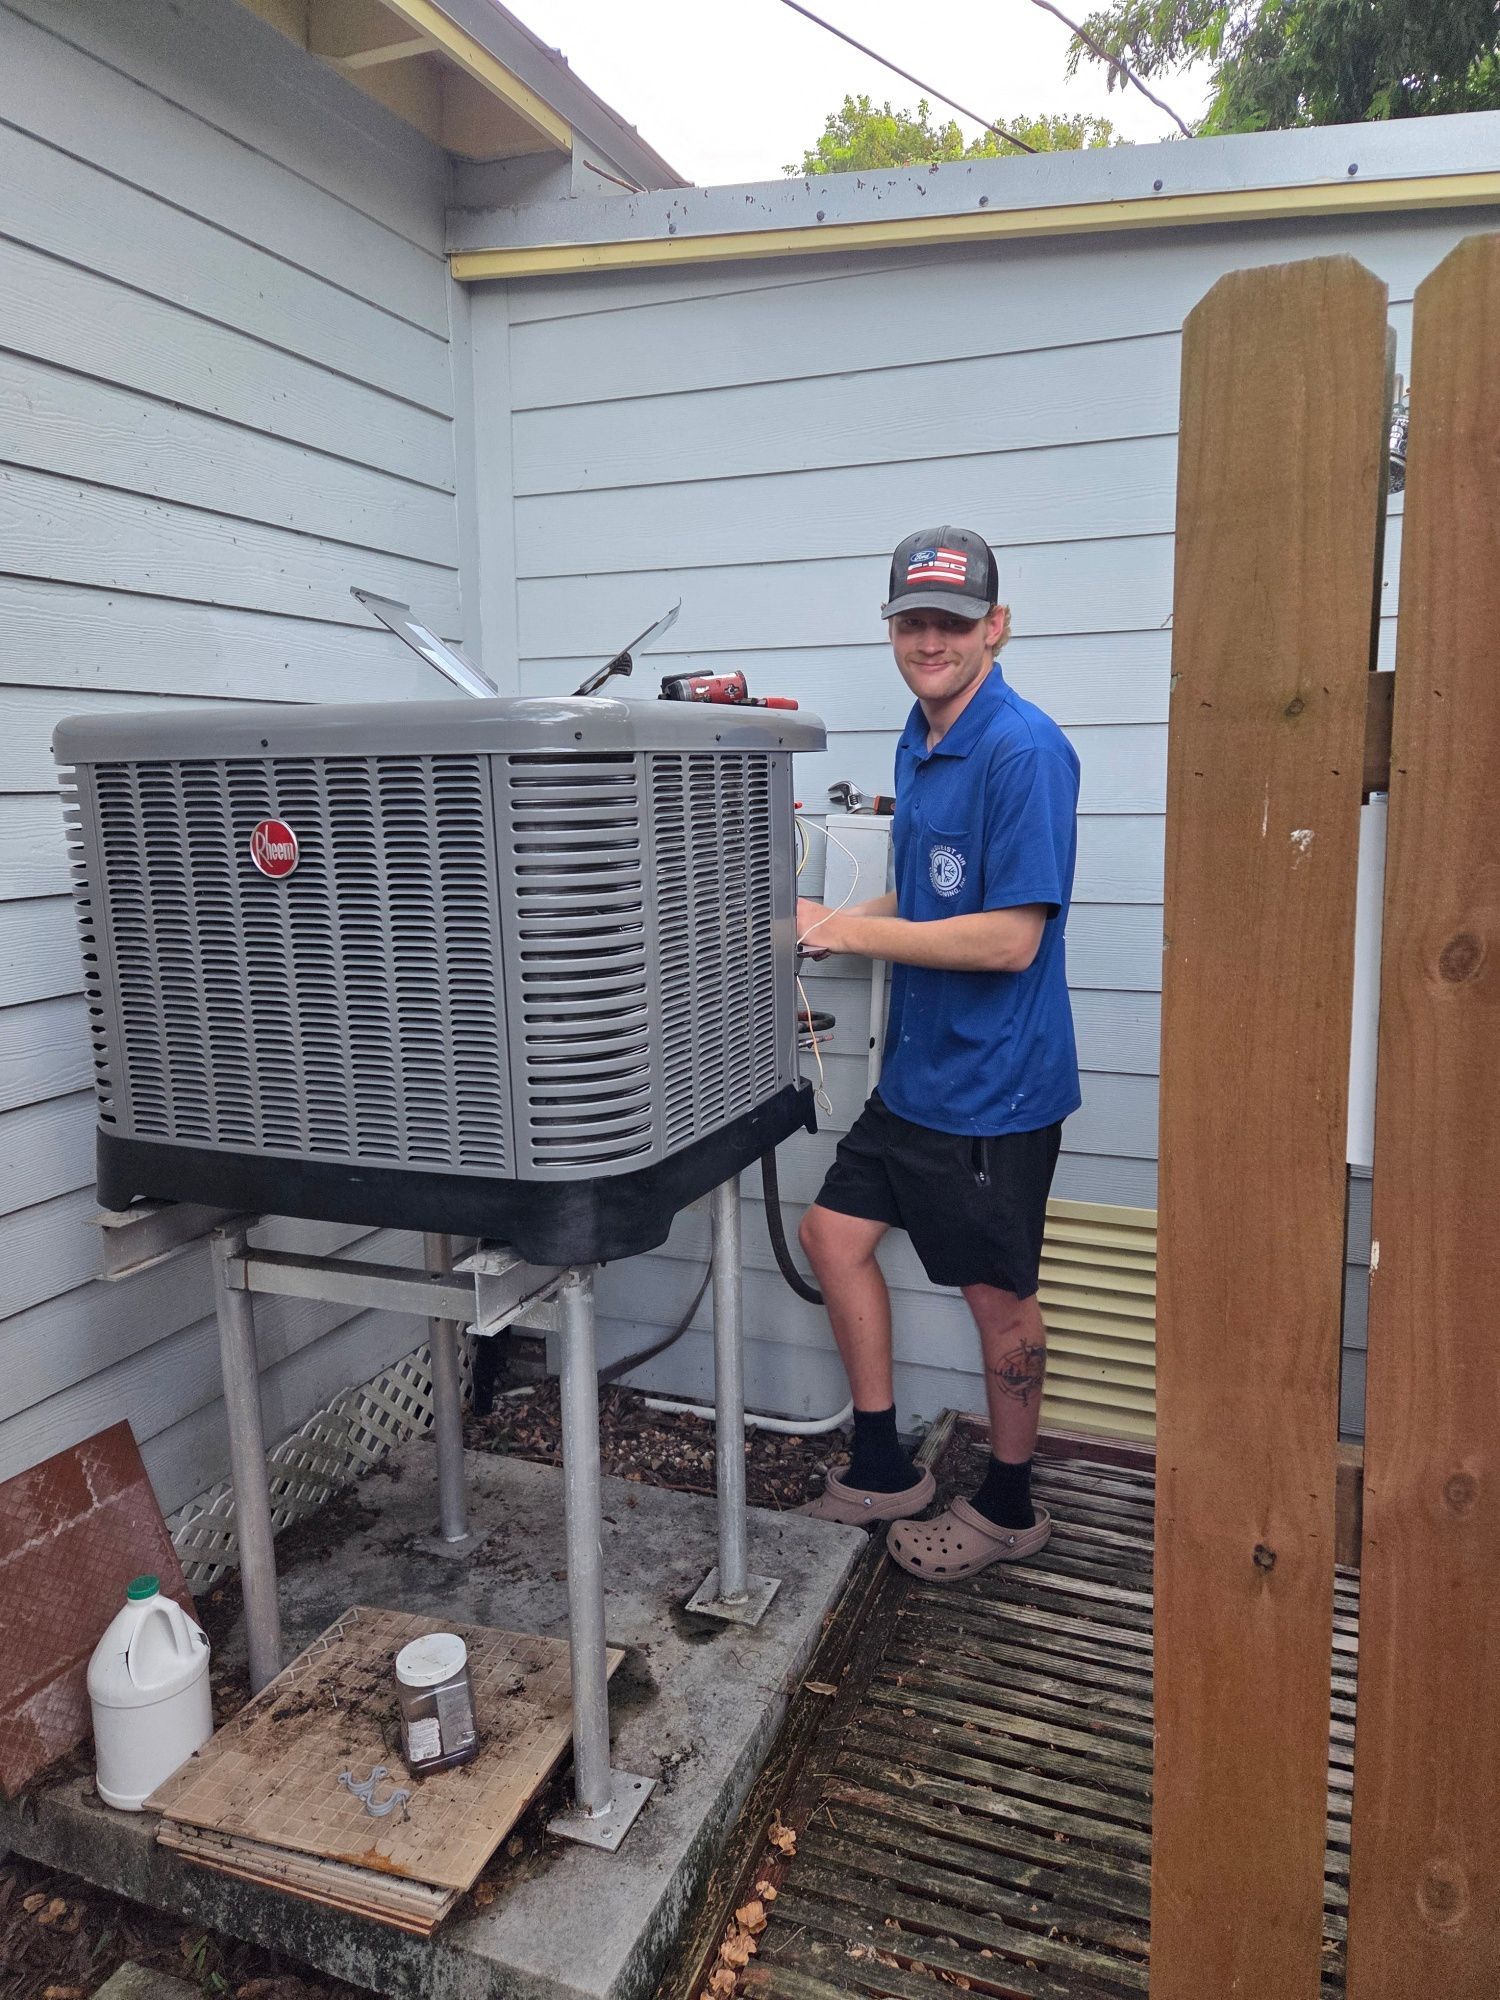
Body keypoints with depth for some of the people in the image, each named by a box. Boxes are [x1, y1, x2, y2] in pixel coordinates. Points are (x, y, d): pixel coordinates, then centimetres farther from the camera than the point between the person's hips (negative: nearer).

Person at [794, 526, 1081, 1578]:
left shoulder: (1024, 750, -20)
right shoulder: (922, 741, 9)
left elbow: (1010, 937, -24)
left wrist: (845, 929, -20)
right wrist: (833, 925, 4)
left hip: (996, 1083, -9)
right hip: (917, 1069, 9)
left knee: (998, 1295, 7)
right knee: (835, 1231, 13)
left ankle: (1010, 1507, 31)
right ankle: (884, 1469, 29)